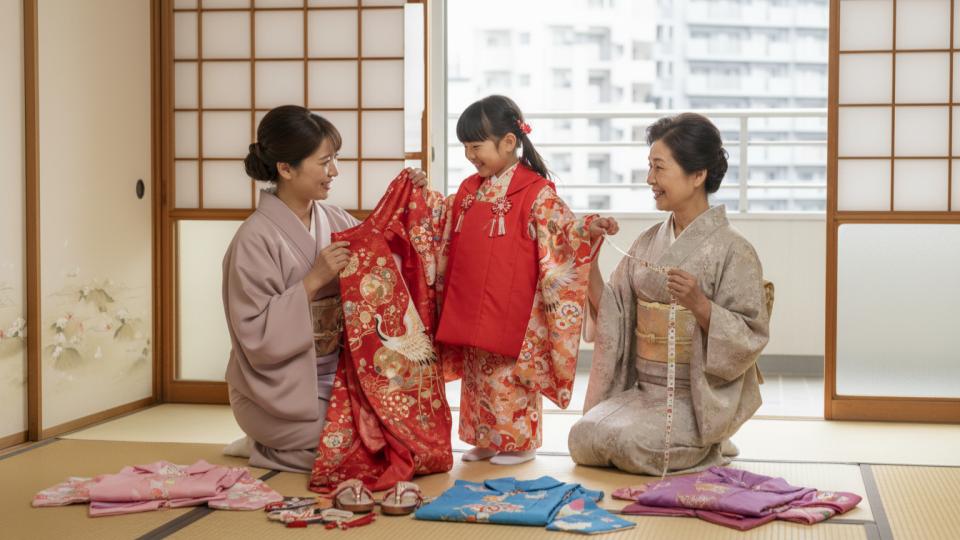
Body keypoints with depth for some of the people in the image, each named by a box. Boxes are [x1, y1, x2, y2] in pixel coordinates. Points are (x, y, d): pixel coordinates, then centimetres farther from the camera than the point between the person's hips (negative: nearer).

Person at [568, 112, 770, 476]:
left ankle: (708, 448, 5)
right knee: (583, 438, -15)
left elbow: (749, 338, -13)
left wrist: (698, 303, -26)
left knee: (626, 441, -26)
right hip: (641, 389, 6)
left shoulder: (732, 250, -10)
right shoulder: (649, 242, 8)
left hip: (699, 398, -6)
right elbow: (615, 317, 6)